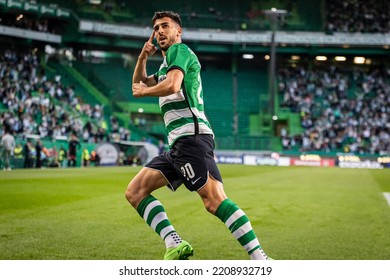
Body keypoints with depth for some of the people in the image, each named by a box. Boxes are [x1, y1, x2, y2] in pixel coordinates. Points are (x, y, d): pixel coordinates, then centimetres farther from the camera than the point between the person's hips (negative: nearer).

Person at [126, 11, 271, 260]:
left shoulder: (179, 50, 1)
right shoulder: (167, 64, 30)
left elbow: (172, 85, -17)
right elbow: (140, 84, 40)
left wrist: (143, 91, 1)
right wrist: (143, 57, 21)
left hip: (191, 136, -10)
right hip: (178, 144, 10)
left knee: (214, 199, -24)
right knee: (134, 191, 3)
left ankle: (260, 260, -29)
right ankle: (175, 244, -9)